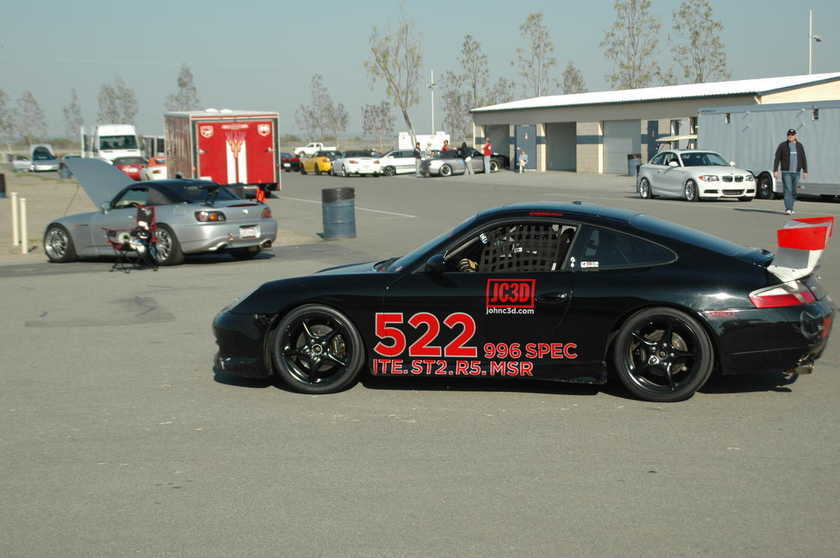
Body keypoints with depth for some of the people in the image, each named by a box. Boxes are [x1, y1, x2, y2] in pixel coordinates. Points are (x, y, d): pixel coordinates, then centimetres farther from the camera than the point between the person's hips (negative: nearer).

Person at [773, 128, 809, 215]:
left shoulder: (799, 146, 8)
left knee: (793, 192, 7)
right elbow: (777, 158, -1)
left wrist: (805, 171, 4)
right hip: (786, 172, -3)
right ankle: (788, 209, -18)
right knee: (788, 190, -13)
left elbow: (804, 159, 9)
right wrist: (775, 170, -9)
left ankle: (790, 208, 18)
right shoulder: (782, 145, 0)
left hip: (796, 172, 3)